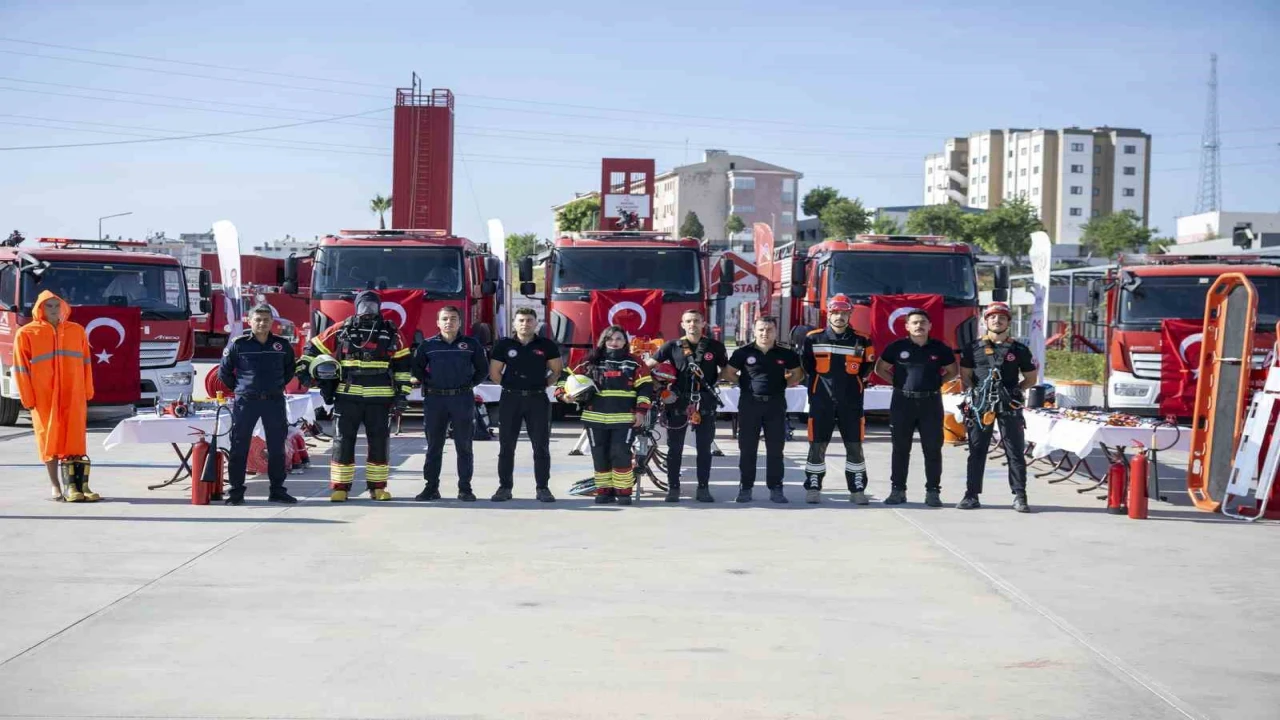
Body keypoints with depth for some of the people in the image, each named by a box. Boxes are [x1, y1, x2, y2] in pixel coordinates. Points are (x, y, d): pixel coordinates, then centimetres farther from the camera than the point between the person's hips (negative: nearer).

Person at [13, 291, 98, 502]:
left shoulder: (77, 331, 9)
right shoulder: (26, 334, 1)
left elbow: (85, 363, 11)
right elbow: (21, 368, 0)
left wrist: (87, 393, 6)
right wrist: (28, 399, -4)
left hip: (73, 395, 2)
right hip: (44, 396, -2)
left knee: (75, 437, -1)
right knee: (49, 437, 2)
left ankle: (76, 483, 0)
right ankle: (54, 485, 7)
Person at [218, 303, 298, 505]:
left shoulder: (282, 345, 6)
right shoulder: (238, 345, -3)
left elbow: (290, 370, 21)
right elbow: (224, 372, 6)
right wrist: (240, 388, 7)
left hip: (274, 401, 3)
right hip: (246, 401, -2)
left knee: (277, 447, 6)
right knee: (239, 447, 0)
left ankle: (277, 490, 14)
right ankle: (235, 491, 5)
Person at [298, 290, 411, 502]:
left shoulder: (391, 334, 6)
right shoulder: (341, 331, 4)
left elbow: (402, 365, 7)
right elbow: (314, 348, 11)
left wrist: (402, 393, 2)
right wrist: (304, 370, -3)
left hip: (380, 399, 1)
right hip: (347, 397, -1)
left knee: (379, 442, 4)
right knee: (343, 442, -1)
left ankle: (377, 487, 13)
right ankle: (340, 487, 5)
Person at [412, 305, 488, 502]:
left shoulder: (471, 344, 5)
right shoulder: (427, 345, 5)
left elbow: (482, 369, 12)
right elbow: (417, 368, 13)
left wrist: (469, 383, 2)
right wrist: (428, 383, 3)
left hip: (462, 399, 0)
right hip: (434, 399, 0)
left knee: (464, 446, 1)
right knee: (434, 446, 4)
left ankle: (465, 489, 5)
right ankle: (431, 487, 9)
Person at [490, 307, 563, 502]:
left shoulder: (547, 345, 3)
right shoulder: (504, 345, 3)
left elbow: (556, 371, 9)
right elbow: (494, 373, 7)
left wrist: (542, 384, 1)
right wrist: (511, 385, 2)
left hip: (538, 400, 0)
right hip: (510, 399, 0)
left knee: (541, 446, 0)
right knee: (506, 446, 3)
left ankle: (543, 488, 6)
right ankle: (504, 487, 9)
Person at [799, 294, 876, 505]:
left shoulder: (861, 341, 2)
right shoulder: (813, 339, 0)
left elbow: (867, 366, 14)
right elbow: (805, 364, 14)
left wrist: (854, 381, 5)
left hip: (851, 402, 1)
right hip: (821, 401, -1)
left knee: (854, 447, 3)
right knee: (817, 446, 1)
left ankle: (857, 489, 10)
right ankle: (812, 488, 9)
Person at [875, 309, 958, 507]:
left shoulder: (940, 348, 5)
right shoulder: (897, 347, 2)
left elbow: (953, 371, 16)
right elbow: (881, 368, 11)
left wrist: (938, 382, 3)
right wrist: (897, 382, 1)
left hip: (931, 403, 1)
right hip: (903, 402, 0)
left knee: (933, 449, 1)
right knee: (901, 448, 4)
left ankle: (933, 492, 7)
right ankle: (898, 490, 10)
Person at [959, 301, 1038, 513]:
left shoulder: (1019, 350, 6)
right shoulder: (974, 348, 7)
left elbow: (1031, 378, 13)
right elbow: (965, 375, 12)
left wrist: (1015, 390, -1)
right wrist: (976, 391, -3)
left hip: (1009, 406, 0)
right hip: (981, 404, 0)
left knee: (1015, 451, 0)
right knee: (977, 451, 3)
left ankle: (1020, 497, 3)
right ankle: (972, 495, 8)